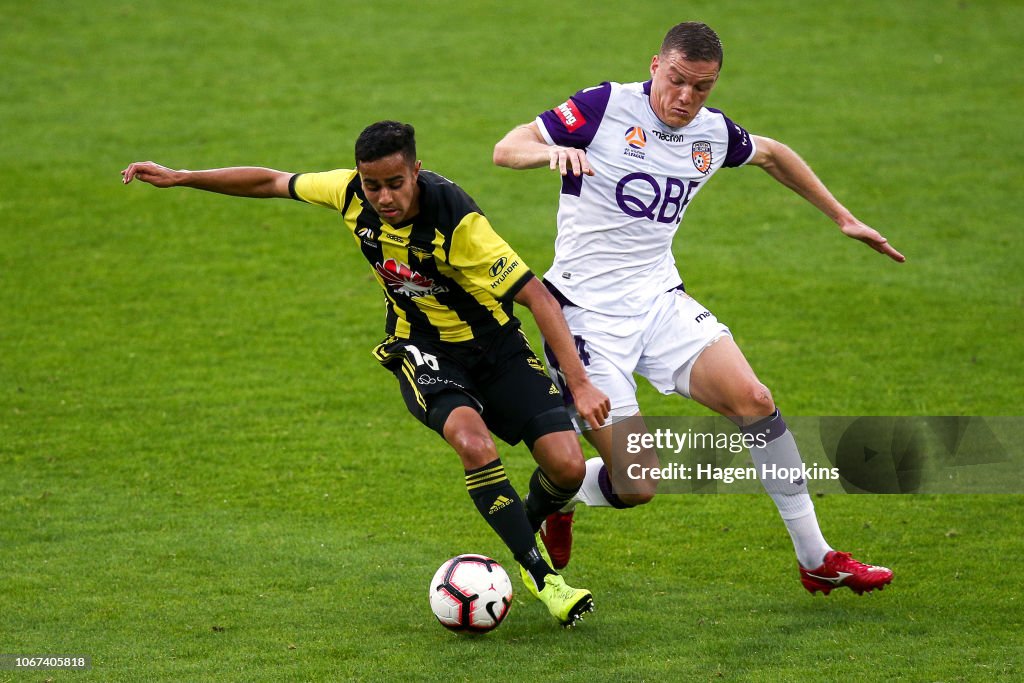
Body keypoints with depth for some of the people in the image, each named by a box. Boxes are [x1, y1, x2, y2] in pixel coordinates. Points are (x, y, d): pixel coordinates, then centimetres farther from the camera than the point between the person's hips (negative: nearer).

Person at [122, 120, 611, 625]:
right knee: (472, 441, -31)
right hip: (423, 351, 2)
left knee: (566, 466, -16)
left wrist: (580, 383, -31)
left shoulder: (457, 221, -29)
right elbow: (272, 182, 3)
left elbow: (538, 297, -27)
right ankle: (539, 574, -18)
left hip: (496, 347, -2)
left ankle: (531, 522, 21)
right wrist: (178, 178, 7)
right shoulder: (352, 193, -16)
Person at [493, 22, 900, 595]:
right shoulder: (606, 108, -13)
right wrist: (551, 151, -36)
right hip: (587, 312, -5)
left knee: (753, 400, -14)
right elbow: (507, 149, -14)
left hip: (659, 300, 5)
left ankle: (818, 560, -3)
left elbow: (772, 155, 26)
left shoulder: (713, 133, 4)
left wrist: (843, 218, 28)